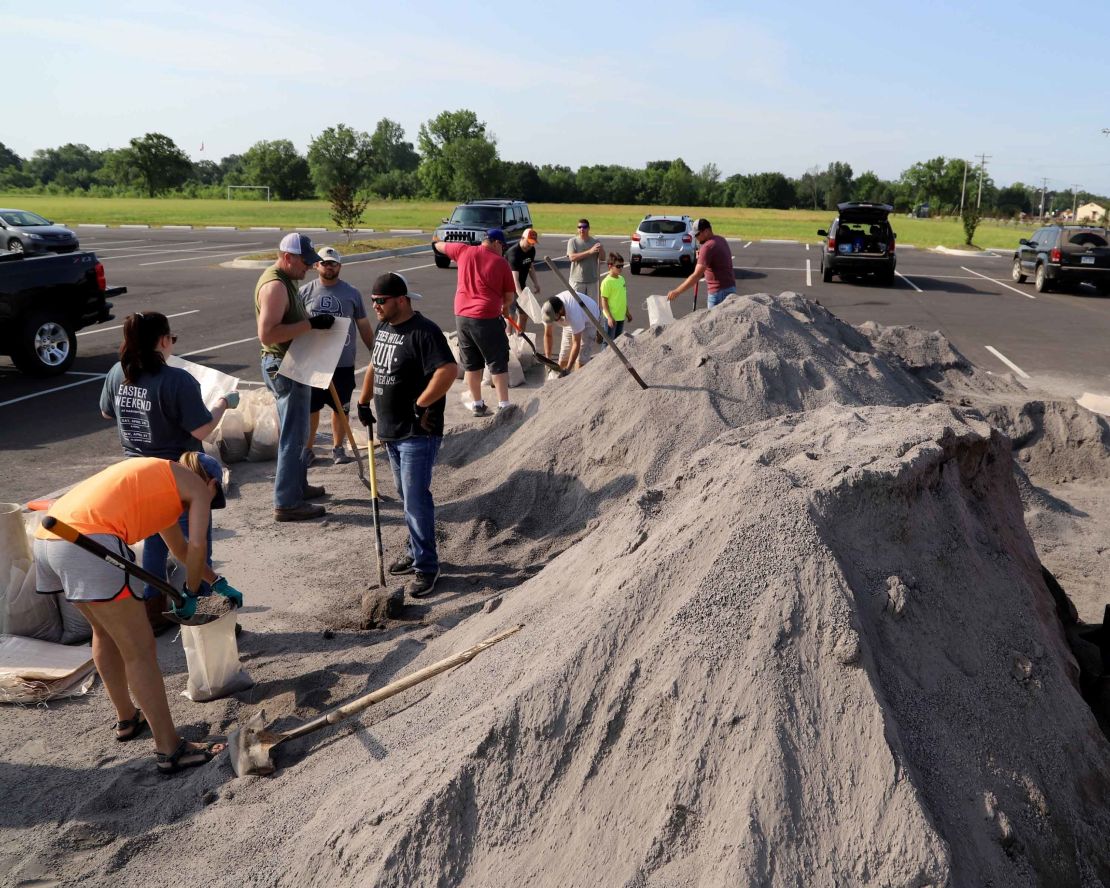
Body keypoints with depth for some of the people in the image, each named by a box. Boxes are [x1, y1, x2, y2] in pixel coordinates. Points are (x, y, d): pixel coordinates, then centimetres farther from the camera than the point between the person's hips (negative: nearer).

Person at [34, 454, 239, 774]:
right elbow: (196, 547, -5)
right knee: (140, 651, 0)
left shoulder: (159, 478, 34)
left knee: (106, 631, 28)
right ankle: (170, 750, 6)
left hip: (47, 538, 9)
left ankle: (127, 718, 45)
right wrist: (192, 592, 11)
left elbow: (180, 547, 46)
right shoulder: (197, 486, 11)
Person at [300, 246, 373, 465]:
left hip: (343, 364, 0)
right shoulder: (305, 292, 0)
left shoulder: (352, 293, 1)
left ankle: (338, 448, 26)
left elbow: (364, 327, 7)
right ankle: (307, 449, 21)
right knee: (311, 408, 7)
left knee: (341, 409, 11)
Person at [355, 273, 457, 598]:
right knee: (407, 495, 18)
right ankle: (415, 551, 32)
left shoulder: (423, 332, -18)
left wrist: (421, 405, -22)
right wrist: (363, 401, 20)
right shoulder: (383, 327, 11)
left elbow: (448, 371, -29)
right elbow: (375, 366, 26)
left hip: (418, 433, -9)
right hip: (391, 430, 9)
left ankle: (425, 566, 2)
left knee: (416, 498, -7)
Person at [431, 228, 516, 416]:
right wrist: (505, 307, 23)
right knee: (498, 362, 5)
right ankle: (503, 405, 4)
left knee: (471, 363, 15)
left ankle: (477, 404, 22)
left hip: (462, 316, 4)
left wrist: (436, 243, 49)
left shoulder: (464, 251, 5)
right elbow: (510, 296, 1)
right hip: (487, 318, -4)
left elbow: (441, 246, 25)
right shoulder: (501, 262, -4)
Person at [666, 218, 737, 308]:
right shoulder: (720, 240, 11)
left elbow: (696, 275, -23)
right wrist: (701, 257, 9)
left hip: (719, 292, -10)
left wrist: (676, 292, -21)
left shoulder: (708, 247, -18)